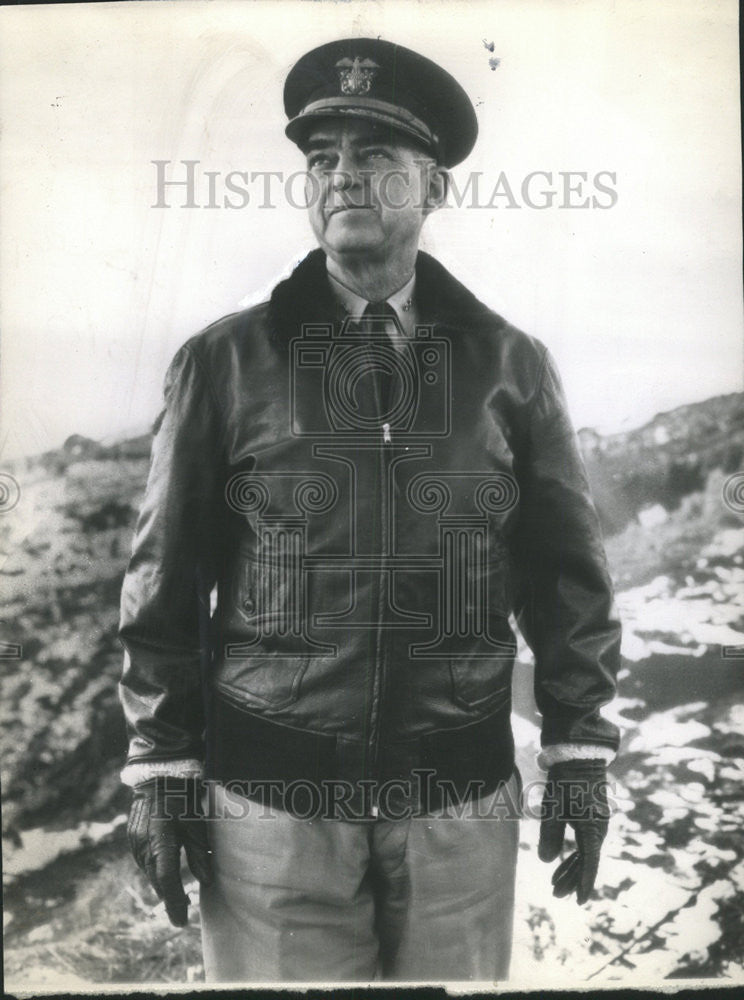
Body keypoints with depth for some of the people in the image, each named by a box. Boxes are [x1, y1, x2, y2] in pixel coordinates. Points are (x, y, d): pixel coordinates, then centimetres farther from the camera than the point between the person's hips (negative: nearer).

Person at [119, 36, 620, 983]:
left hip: (463, 798, 2)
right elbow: (165, 578, 1)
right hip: (269, 797, -1)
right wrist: (160, 767, 0)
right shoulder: (223, 361, -2)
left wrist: (580, 750, 5)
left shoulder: (511, 364, 2)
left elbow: (566, 572, 6)